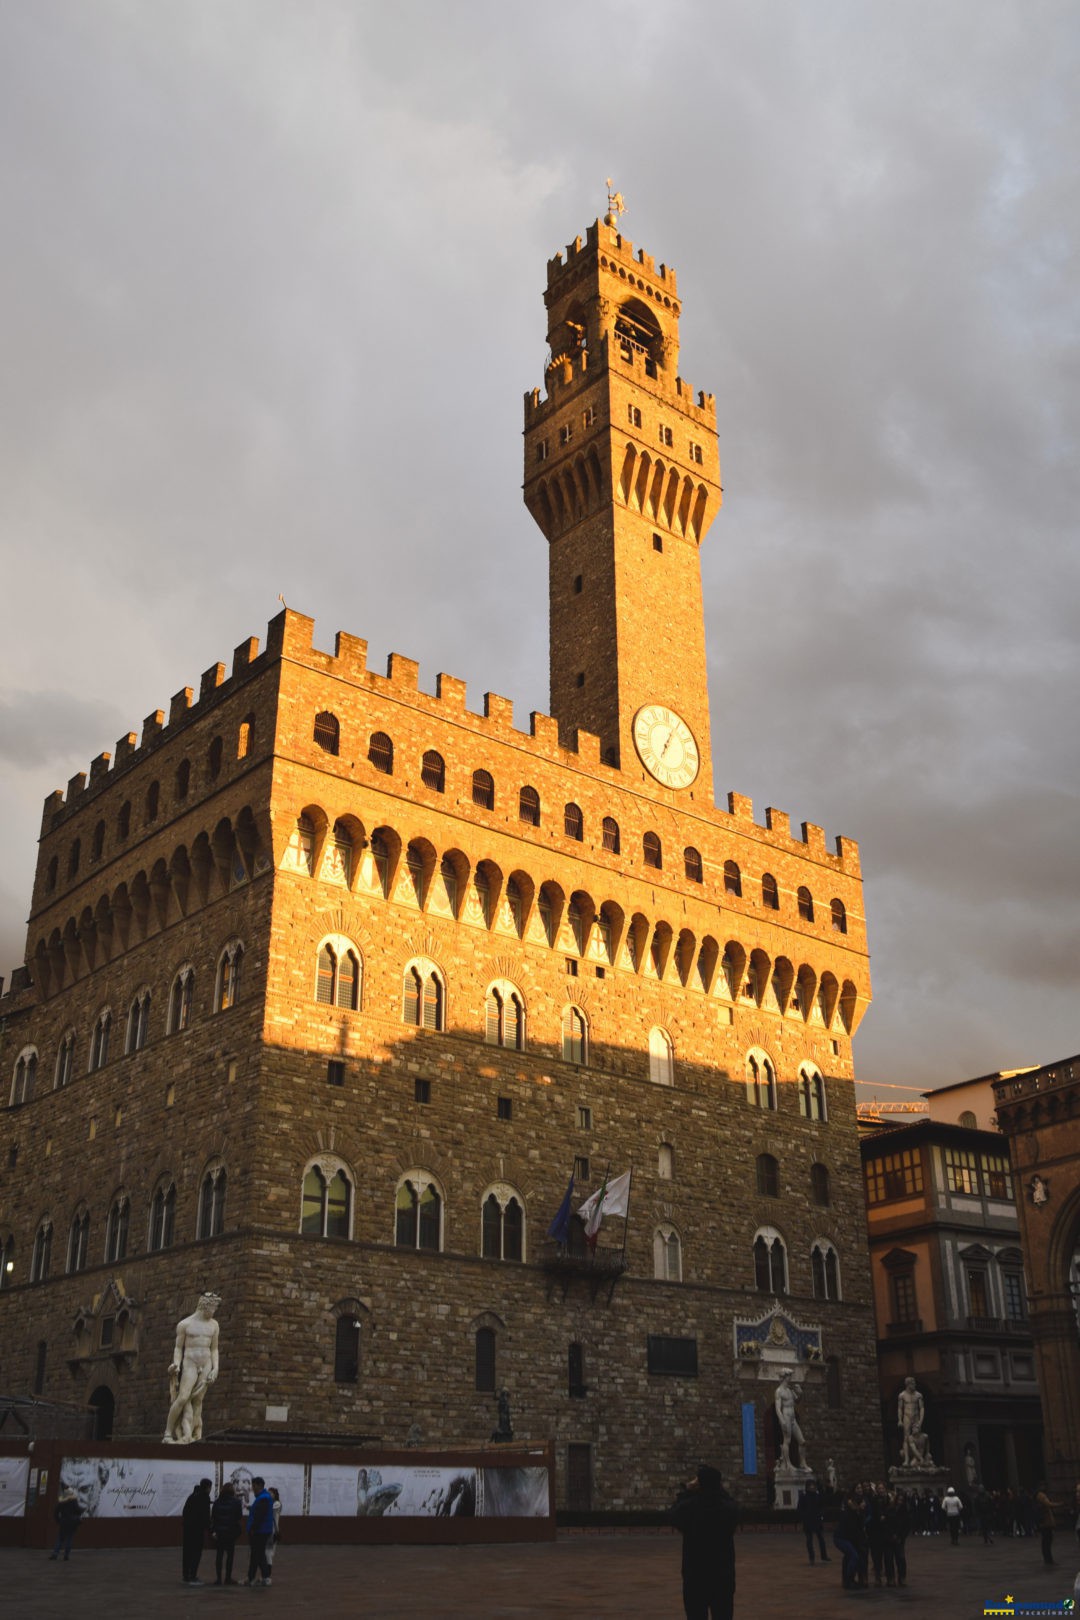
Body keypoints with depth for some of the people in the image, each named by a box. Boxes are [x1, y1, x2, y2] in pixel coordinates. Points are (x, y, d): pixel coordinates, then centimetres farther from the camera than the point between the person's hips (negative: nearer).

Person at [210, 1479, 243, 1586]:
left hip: (218, 1533, 3)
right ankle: (228, 1578, 6)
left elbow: (212, 1517, 1)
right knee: (230, 1555, 5)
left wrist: (212, 1531, 0)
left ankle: (218, 1578, 4)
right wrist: (238, 1532, 4)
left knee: (219, 1555, 6)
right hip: (231, 1532, -3)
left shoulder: (217, 1502, 5)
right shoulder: (236, 1502, -4)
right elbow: (239, 1518, -5)